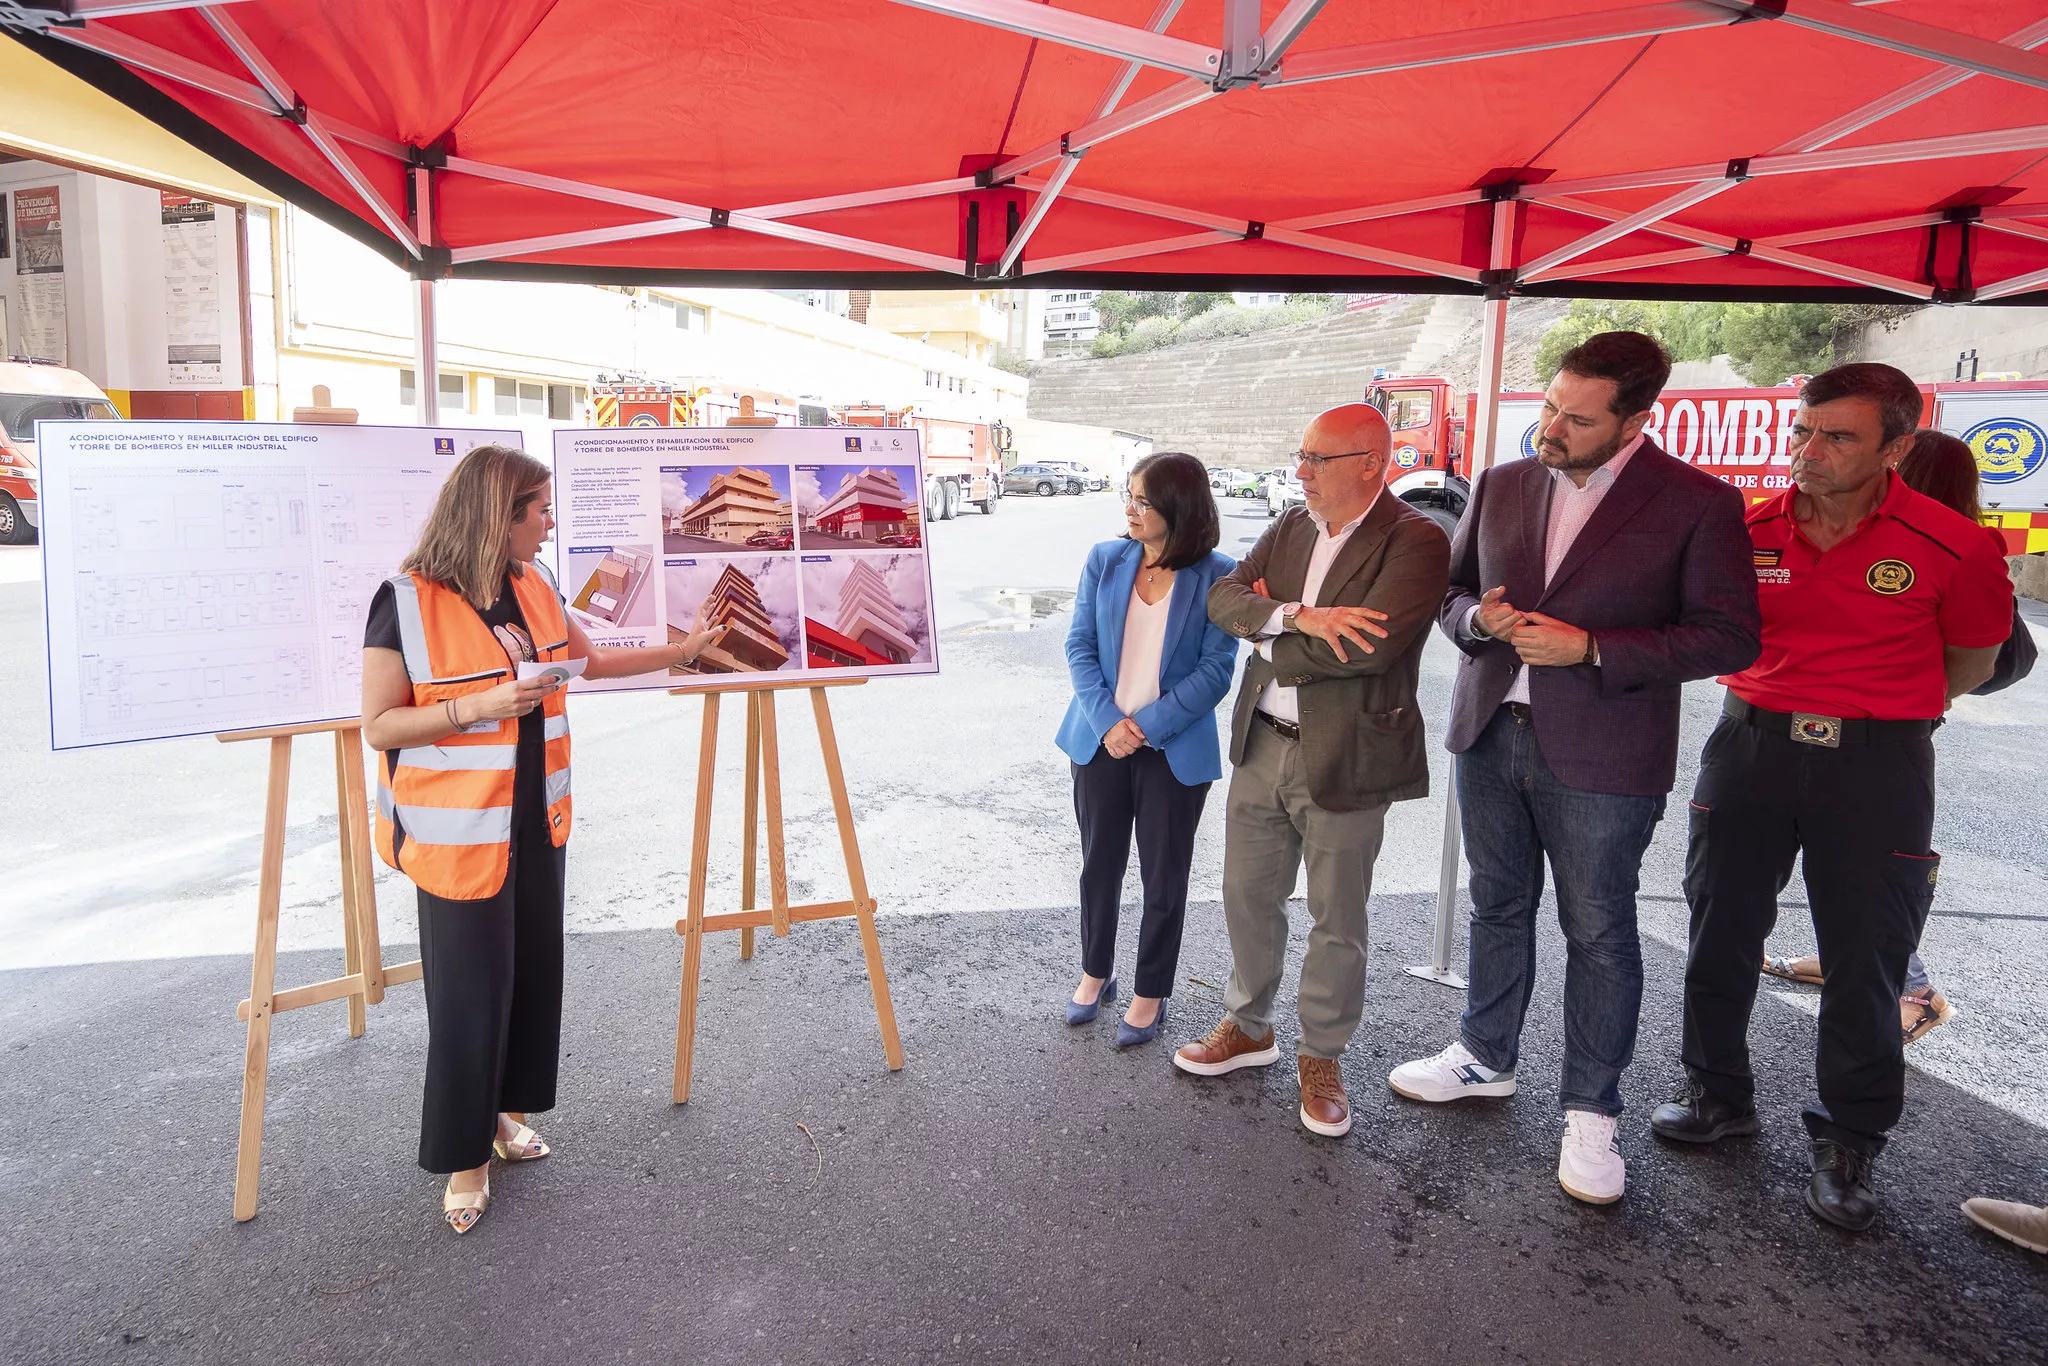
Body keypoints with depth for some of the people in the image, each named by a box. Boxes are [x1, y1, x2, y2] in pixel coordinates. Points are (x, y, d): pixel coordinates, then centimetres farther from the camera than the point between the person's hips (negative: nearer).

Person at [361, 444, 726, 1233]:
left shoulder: (534, 588, 4)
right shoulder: (408, 602, -16)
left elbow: (591, 660, 19)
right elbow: (378, 726, -14)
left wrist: (683, 651, 20)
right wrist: (477, 707, -25)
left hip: (536, 821, 7)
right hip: (459, 833, -7)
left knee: (533, 971, 15)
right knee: (469, 992, 2)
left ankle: (505, 1111, 36)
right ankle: (464, 1157, 21)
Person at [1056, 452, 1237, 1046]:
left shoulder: (1217, 577, -9)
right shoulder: (1105, 561, -1)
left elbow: (1217, 668, -12)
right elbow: (1080, 646, -2)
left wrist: (1148, 727, -18)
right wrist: (1107, 721, -15)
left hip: (1176, 750, -3)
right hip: (1102, 742, 3)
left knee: (1164, 879, 10)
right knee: (1100, 865, 16)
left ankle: (1150, 993, 29)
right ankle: (1095, 972, 38)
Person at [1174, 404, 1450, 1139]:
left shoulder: (1416, 543, -14)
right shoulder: (1290, 528, 7)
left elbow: (1368, 645, -26)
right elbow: (1223, 597, -3)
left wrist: (1271, 639, -12)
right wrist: (1297, 616, -22)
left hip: (1345, 760, -6)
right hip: (1261, 745, 6)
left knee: (1337, 920, 9)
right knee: (1248, 897, 17)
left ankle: (1321, 1057, 30)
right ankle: (1250, 1027, 39)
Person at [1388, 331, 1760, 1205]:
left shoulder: (1699, 504, -9)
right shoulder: (1502, 486, 5)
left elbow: (1728, 638, -11)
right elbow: (1450, 587, 14)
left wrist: (1590, 648, -20)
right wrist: (1476, 618, -10)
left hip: (1602, 756, -5)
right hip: (1491, 736, 5)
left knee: (1598, 931, 6)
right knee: (1498, 907, 19)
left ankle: (1590, 1112, 23)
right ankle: (1486, 1059, 38)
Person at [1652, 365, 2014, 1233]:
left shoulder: (1951, 547, -10)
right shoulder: (1748, 531, -4)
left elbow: (1971, 664, 7)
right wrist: (1780, 708, 9)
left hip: (1877, 764, -2)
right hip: (1751, 742, 3)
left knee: (1865, 960, 4)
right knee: (1720, 933, 11)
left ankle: (1847, 1145, 24)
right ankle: (1719, 1096, 31)